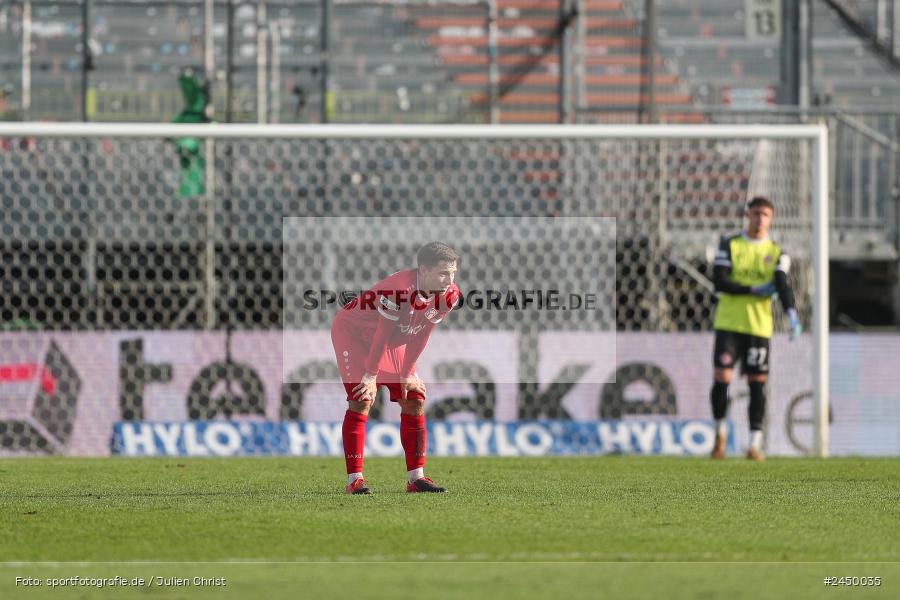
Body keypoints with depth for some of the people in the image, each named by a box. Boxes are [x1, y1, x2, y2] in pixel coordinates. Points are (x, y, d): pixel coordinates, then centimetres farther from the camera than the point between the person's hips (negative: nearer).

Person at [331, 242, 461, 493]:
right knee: (362, 400, -17)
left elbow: (421, 335, -6)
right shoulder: (398, 288, -38)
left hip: (394, 340, 7)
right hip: (352, 331, -7)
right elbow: (383, 335, -31)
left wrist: (406, 374, -3)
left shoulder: (449, 294, -16)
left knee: (414, 399, 1)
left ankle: (415, 477, 6)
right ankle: (354, 479, -16)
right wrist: (370, 376, -24)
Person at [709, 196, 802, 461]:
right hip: (728, 323, -1)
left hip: (759, 327, 1)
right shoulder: (729, 245, 5)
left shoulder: (777, 253, 7)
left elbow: (782, 286, -6)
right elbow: (719, 282, -5)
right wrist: (755, 290, -11)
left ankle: (755, 445, 3)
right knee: (722, 377, -10)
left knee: (757, 382, -1)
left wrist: (792, 314, -24)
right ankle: (720, 431, 13)